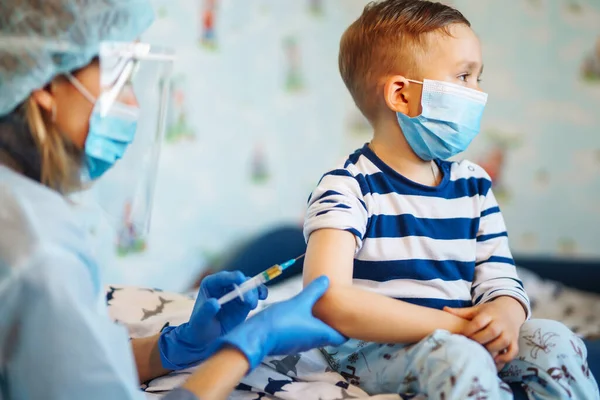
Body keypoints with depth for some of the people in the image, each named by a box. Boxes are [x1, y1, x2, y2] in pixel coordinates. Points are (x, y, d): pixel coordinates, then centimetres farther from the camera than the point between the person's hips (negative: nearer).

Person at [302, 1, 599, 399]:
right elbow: (327, 301, -25)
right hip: (374, 349, -6)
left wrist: (505, 313, -22)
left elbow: (501, 280, 7)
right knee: (458, 357, -36)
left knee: (554, 339, -17)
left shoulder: (474, 184, 11)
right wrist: (449, 325, -25)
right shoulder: (346, 186, -12)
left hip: (463, 335, 6)